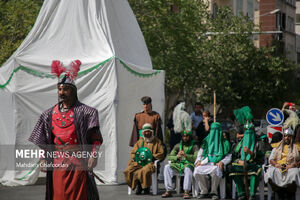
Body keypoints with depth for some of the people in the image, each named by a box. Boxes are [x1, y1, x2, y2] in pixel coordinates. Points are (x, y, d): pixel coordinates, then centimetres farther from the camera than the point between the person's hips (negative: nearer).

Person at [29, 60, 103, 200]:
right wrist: (43, 159, 5)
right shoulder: (50, 114, 11)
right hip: (58, 161, 3)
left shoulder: (83, 111, -2)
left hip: (78, 161, -3)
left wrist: (94, 155, -18)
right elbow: (44, 141, 14)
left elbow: (96, 137, -6)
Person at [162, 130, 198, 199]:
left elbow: (196, 157, -11)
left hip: (189, 164, -4)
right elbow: (170, 157, 10)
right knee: (167, 167, -22)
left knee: (188, 169, -39)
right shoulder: (178, 146, 16)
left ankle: (186, 192, -40)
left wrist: (186, 155, -23)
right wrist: (177, 157, -11)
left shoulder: (194, 146, 4)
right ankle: (168, 191, -24)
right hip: (178, 165, 4)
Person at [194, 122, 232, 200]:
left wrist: (222, 162, -12)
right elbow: (200, 153, 23)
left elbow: (228, 157, 8)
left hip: (217, 164, -3)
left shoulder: (225, 143, 13)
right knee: (197, 170, -30)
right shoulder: (206, 141, 22)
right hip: (206, 163, 3)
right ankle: (204, 192, -18)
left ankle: (214, 192, -23)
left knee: (215, 170, -40)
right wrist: (198, 160, 1)